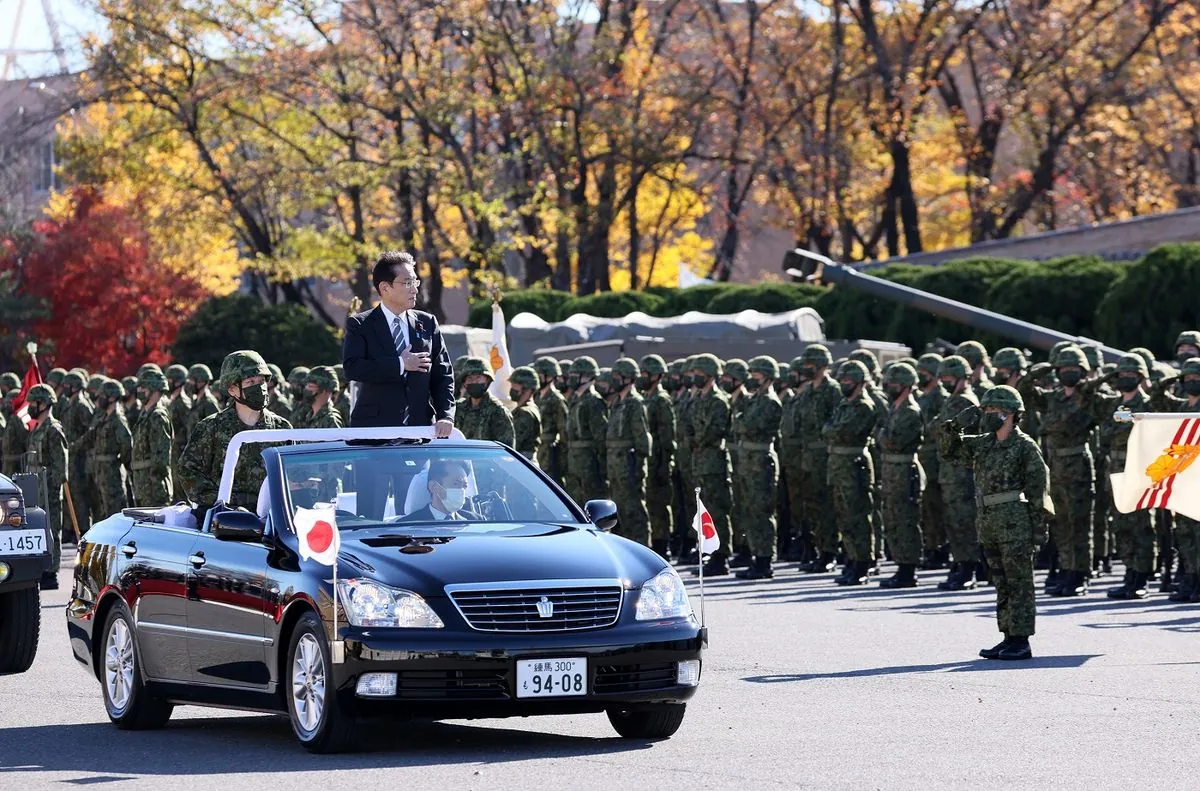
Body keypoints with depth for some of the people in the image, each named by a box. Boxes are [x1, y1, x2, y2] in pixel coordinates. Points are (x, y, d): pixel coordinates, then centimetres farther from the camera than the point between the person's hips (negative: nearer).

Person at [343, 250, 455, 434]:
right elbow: (352, 368, -13)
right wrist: (399, 365, -14)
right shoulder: (359, 325, 3)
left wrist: (446, 417, -4)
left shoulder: (427, 324, 13)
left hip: (421, 426, 3)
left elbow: (442, 375, 11)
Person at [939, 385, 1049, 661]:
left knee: (1019, 584, -4)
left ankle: (1021, 641, -2)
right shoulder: (983, 444, 13)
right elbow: (948, 445, 19)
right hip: (989, 525, 8)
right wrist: (958, 422, 2)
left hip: (1016, 525, -8)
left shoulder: (1025, 446, -8)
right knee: (1002, 585, 11)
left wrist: (1039, 528, -13)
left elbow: (1038, 488, -9)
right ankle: (1009, 638, 16)